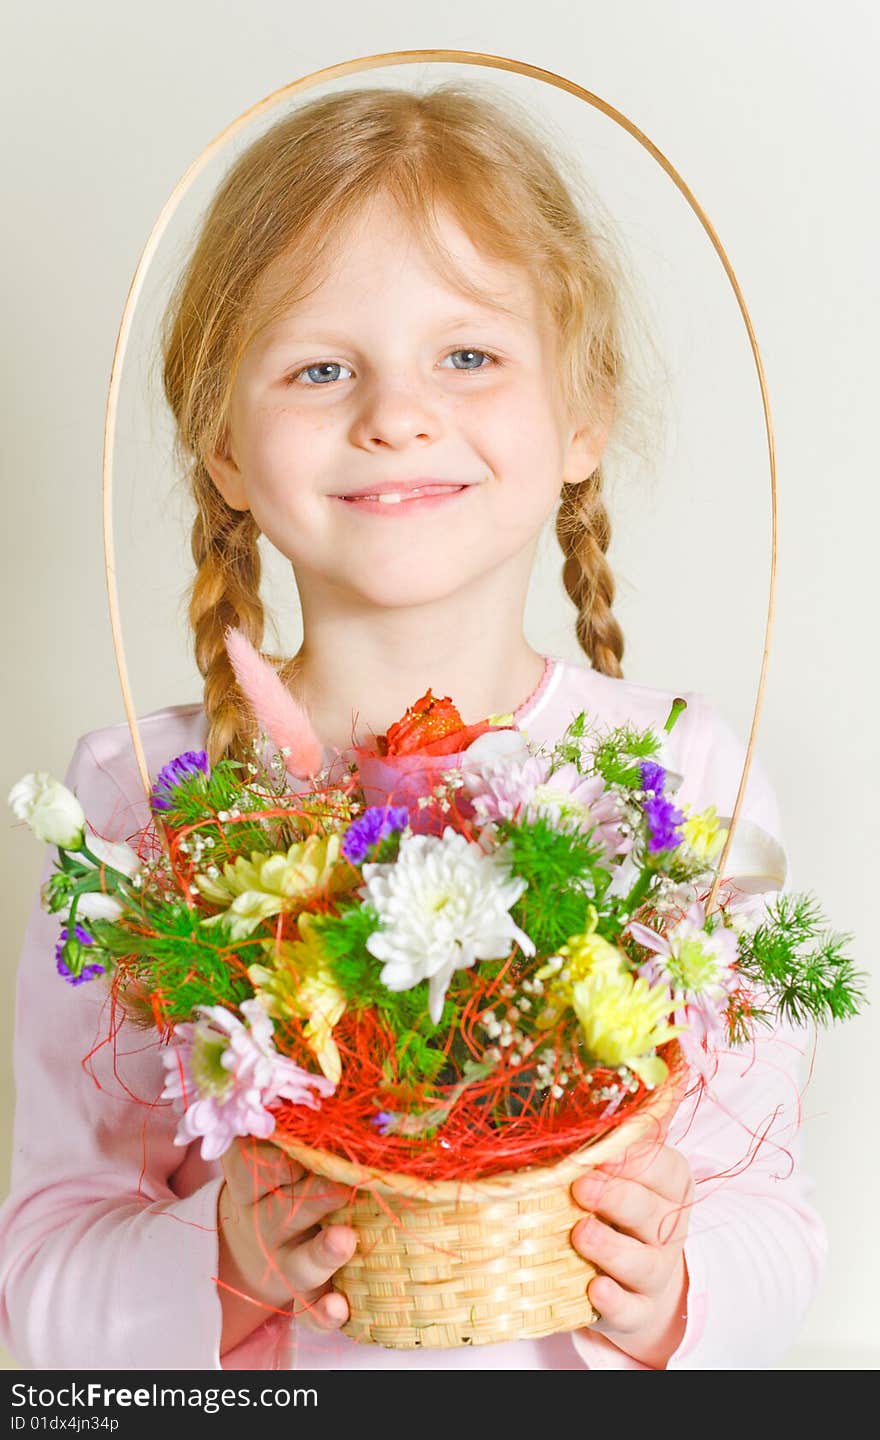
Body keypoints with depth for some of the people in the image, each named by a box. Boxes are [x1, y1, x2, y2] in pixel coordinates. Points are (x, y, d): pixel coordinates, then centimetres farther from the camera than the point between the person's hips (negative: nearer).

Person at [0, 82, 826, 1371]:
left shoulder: (688, 776, -7)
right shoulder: (140, 795, -8)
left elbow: (774, 1227, -1)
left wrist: (669, 1297, -18)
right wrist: (220, 1274, -21)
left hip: (597, 1379, 0)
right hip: (266, 1396, 0)